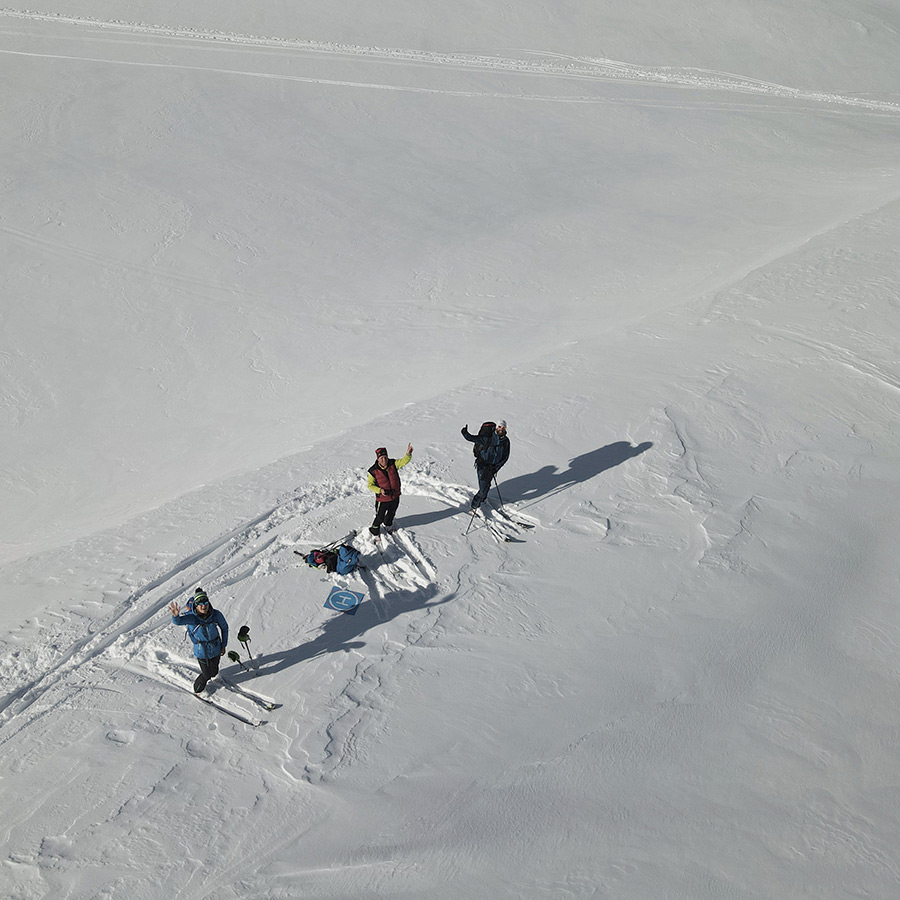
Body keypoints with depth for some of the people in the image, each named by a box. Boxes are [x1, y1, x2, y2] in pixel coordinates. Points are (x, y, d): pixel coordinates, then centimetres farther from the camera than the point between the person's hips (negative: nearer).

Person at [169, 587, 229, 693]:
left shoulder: (216, 615, -19)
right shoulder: (191, 616, -27)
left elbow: (224, 627, -1)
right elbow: (178, 621, -47)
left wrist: (223, 646, 5)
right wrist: (175, 616, -71)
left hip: (216, 649, 3)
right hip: (201, 652, -3)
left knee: (214, 671, 23)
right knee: (206, 674, 9)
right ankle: (197, 690, 40)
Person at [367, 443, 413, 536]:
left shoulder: (392, 464, -10)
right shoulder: (374, 471, -18)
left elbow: (403, 461, -19)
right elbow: (370, 485, -11)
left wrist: (408, 454, -40)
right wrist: (380, 490, -26)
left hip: (395, 497, 4)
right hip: (382, 499, -4)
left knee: (391, 514, 27)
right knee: (379, 518, 6)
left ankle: (387, 526, 55)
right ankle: (375, 532, 31)